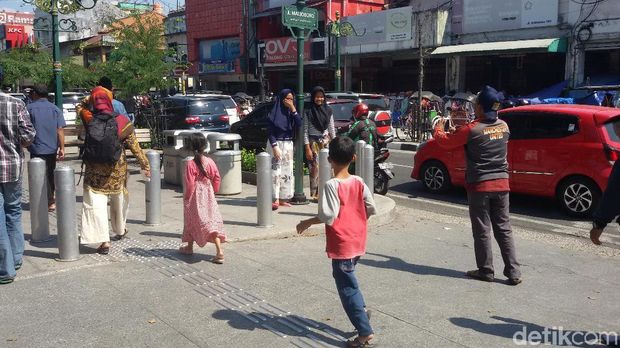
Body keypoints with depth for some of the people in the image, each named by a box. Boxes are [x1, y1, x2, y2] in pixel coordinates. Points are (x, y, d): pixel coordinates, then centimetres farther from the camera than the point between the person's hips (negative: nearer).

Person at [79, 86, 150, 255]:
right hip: (117, 169, 2)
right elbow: (134, 146, -5)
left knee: (95, 204, -1)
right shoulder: (121, 121, -9)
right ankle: (120, 230, 42)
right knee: (119, 200, 22)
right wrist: (145, 165, 2)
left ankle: (104, 241, -9)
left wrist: (91, 97, 14)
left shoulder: (89, 120, -8)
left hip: (94, 170, -1)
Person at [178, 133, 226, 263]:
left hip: (195, 197, -3)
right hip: (208, 196, 3)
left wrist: (187, 197, -2)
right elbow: (217, 178, 3)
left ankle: (189, 247, 31)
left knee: (192, 221, 15)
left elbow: (190, 184, -15)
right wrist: (214, 191, 16)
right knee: (212, 220, 1)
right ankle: (219, 251, -10)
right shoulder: (210, 162, -4)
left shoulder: (191, 164, -16)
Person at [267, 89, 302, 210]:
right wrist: (274, 146, -18)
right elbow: (270, 132, -9)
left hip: (288, 145, 6)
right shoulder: (275, 113, -5)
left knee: (287, 172, 6)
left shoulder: (291, 112, 9)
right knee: (276, 172, -10)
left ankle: (283, 198, 13)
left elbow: (299, 124, -8)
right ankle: (276, 199, -11)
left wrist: (293, 109, -12)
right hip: (276, 144, -6)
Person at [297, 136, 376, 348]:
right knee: (348, 280, 28)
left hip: (341, 245, -7)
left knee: (347, 287, 2)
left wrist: (308, 223, -8)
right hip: (357, 241, 7)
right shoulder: (359, 182, -1)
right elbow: (371, 208, 3)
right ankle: (360, 309, 30)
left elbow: (328, 216, -23)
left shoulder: (332, 185, -19)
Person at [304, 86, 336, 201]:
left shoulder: (328, 111, 8)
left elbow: (332, 129, 12)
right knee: (315, 169, -7)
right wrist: (307, 148, -10)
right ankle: (315, 194, 0)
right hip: (313, 143, -3)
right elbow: (305, 131, -5)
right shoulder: (308, 112, -3)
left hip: (326, 142, 3)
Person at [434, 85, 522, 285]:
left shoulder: (471, 130, -14)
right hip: (501, 184, 5)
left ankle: (486, 270, 13)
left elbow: (444, 141, -3)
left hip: (479, 185, -5)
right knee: (503, 228, 11)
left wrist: (439, 128, 18)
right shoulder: (504, 127, 4)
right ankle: (513, 272, 10)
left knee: (482, 230, 5)